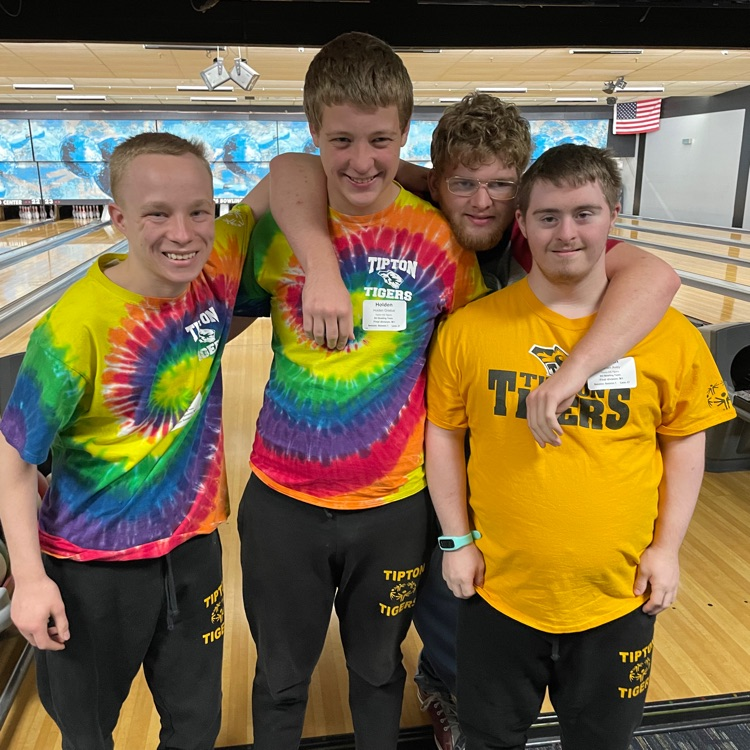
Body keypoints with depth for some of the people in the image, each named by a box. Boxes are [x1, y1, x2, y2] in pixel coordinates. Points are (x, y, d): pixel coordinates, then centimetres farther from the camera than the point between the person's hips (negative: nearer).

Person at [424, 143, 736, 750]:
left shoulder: (669, 335, -10)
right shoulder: (469, 328, -13)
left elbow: (685, 443, 1)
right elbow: (443, 434, -4)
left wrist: (667, 546, -1)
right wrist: (456, 540, -3)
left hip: (618, 597, 1)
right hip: (499, 591, 0)